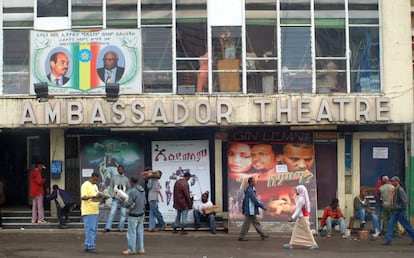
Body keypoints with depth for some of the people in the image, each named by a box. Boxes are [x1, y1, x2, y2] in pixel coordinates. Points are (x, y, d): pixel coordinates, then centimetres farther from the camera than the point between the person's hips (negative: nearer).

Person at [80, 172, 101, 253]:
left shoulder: (95, 186, 20)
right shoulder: (85, 185, -9)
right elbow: (83, 197, -19)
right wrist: (91, 197, -36)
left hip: (95, 211, 9)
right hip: (88, 211, -9)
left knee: (94, 230, 10)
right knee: (90, 229, -10)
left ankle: (87, 246, 15)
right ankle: (90, 247, -10)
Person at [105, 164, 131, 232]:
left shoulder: (126, 179, 9)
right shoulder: (114, 178, 7)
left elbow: (129, 189, 12)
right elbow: (111, 187, 8)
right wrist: (112, 195, -5)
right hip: (115, 198, -1)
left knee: (123, 214, 0)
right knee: (112, 213, -8)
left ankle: (121, 228, 5)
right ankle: (108, 227, -7)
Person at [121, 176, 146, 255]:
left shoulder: (132, 191, -19)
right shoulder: (143, 190, 4)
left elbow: (128, 204, -18)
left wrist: (121, 204, -3)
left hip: (133, 215, -7)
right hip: (141, 214, 7)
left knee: (132, 233, 1)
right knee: (140, 232, 12)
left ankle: (131, 250, 7)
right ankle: (141, 249, 13)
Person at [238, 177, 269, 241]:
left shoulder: (248, 190, 13)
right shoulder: (250, 190, -19)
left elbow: (244, 200, 19)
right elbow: (255, 201, -21)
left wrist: (243, 209, 23)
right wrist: (262, 206, -13)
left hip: (252, 211, 10)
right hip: (250, 211, -10)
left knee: (256, 223, 12)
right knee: (246, 224, -2)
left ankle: (263, 235, 16)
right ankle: (241, 236, 6)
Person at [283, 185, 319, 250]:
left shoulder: (301, 199, -19)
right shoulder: (303, 198, 10)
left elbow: (298, 209, -21)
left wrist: (292, 217, -21)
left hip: (303, 218, -10)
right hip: (301, 217, 10)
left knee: (307, 231, -3)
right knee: (296, 231, 10)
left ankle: (314, 244, 3)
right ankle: (291, 244, 11)